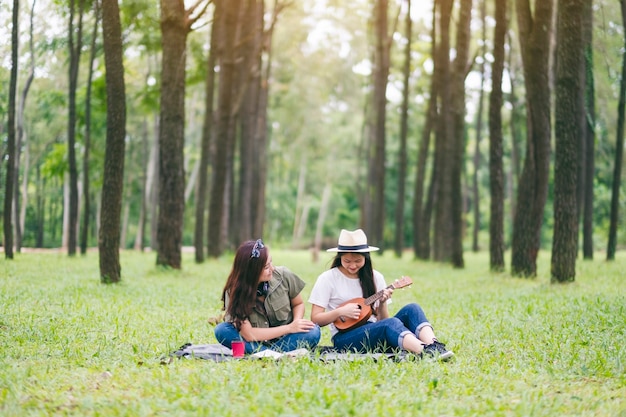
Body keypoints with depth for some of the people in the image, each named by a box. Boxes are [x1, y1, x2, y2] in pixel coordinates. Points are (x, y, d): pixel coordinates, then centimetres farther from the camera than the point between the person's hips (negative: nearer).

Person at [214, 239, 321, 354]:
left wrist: (296, 323, -15)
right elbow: (248, 334, -19)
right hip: (256, 343, -1)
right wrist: (289, 328, -22)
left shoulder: (283, 275, -10)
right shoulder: (234, 292, -16)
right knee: (222, 331, -27)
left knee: (313, 332, -28)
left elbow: (298, 304, 7)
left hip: (284, 339, 1)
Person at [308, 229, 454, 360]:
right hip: (345, 338, -5)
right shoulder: (328, 279, 2)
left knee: (411, 309, -19)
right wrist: (340, 312, -16)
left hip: (374, 331, 5)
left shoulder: (375, 277, 13)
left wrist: (382, 304, -8)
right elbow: (315, 319, -2)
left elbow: (382, 320, 12)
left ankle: (434, 346, -46)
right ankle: (427, 353, -59)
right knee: (391, 323, -33)